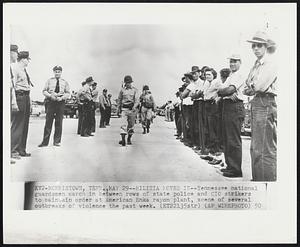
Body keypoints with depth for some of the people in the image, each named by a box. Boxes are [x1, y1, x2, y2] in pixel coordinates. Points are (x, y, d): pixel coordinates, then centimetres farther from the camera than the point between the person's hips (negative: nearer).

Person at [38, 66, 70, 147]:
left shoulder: (64, 82, 10)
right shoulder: (49, 81, 10)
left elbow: (68, 93, 6)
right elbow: (44, 91, 6)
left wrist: (61, 98, -12)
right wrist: (50, 96, -11)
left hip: (61, 102, 1)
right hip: (51, 102, -1)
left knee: (59, 122, 2)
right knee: (48, 122, -2)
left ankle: (57, 141, 10)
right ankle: (45, 141, 0)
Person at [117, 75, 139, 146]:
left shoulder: (135, 90, 0)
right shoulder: (122, 90, 4)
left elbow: (137, 99, -9)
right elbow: (119, 99, 16)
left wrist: (134, 107, -25)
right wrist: (119, 108, 14)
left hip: (132, 109, 0)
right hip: (124, 109, 0)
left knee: (131, 125, 9)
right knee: (123, 124, -14)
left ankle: (129, 139, 24)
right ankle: (123, 140, -20)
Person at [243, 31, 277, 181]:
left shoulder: (270, 64, -7)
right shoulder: (256, 65, 19)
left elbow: (260, 86, -17)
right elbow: (246, 90, 16)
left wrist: (250, 86, 2)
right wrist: (252, 89, -4)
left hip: (266, 105, -9)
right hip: (255, 104, 9)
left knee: (266, 149, -8)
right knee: (255, 147, 14)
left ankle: (268, 180, -3)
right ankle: (257, 178, 23)